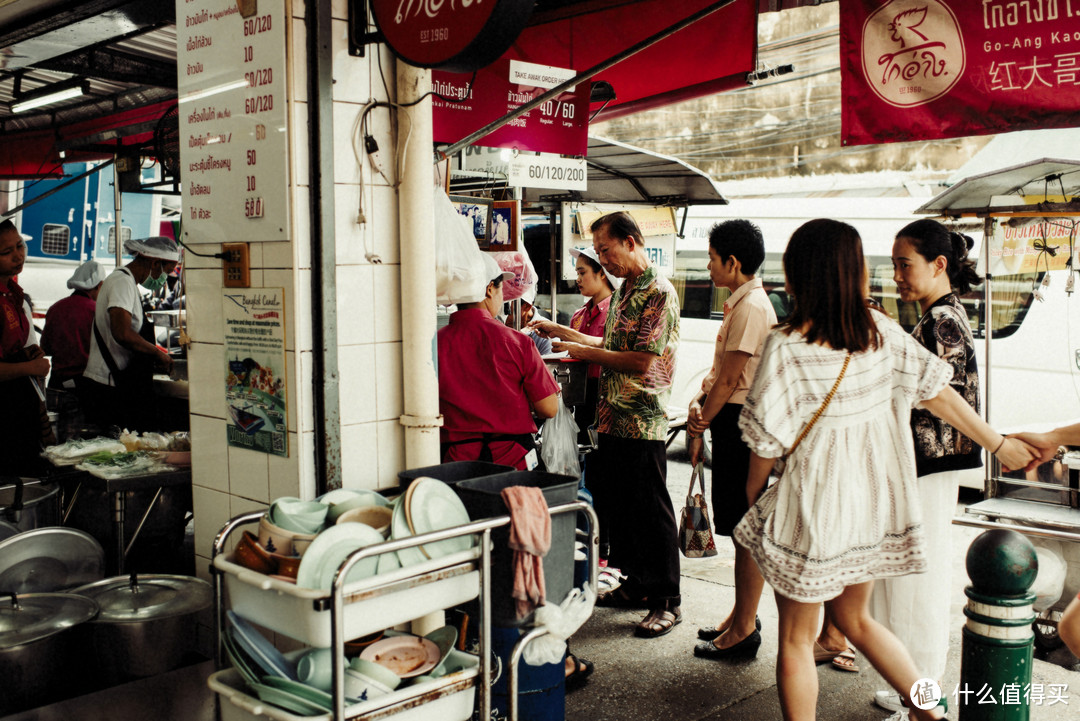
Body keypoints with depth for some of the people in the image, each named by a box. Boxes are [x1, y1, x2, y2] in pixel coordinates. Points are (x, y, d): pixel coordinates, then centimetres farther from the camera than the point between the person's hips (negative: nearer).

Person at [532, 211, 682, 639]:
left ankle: (667, 601, 10)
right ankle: (629, 586, 30)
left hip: (642, 423, -9)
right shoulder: (623, 292, 15)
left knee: (651, 511, -1)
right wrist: (561, 332, 19)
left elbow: (642, 361, -20)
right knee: (613, 506, 15)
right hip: (611, 419, 9)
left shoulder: (659, 294, -14)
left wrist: (585, 352, -11)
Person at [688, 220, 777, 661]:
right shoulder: (742, 303, 15)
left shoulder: (751, 307, -17)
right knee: (742, 527, 16)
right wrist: (698, 404, 0)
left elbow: (729, 379, -18)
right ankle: (743, 615, 27)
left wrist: (701, 426, -10)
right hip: (734, 418, 10)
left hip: (742, 424, -10)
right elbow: (720, 370, 15)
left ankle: (744, 628, 7)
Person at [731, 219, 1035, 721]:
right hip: (873, 499, 6)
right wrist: (999, 444, 16)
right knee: (853, 618, 26)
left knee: (795, 638, 11)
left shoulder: (787, 346, -19)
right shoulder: (879, 329, -4)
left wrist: (753, 494, 4)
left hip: (813, 505, -6)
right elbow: (939, 394, 3)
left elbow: (767, 440, -14)